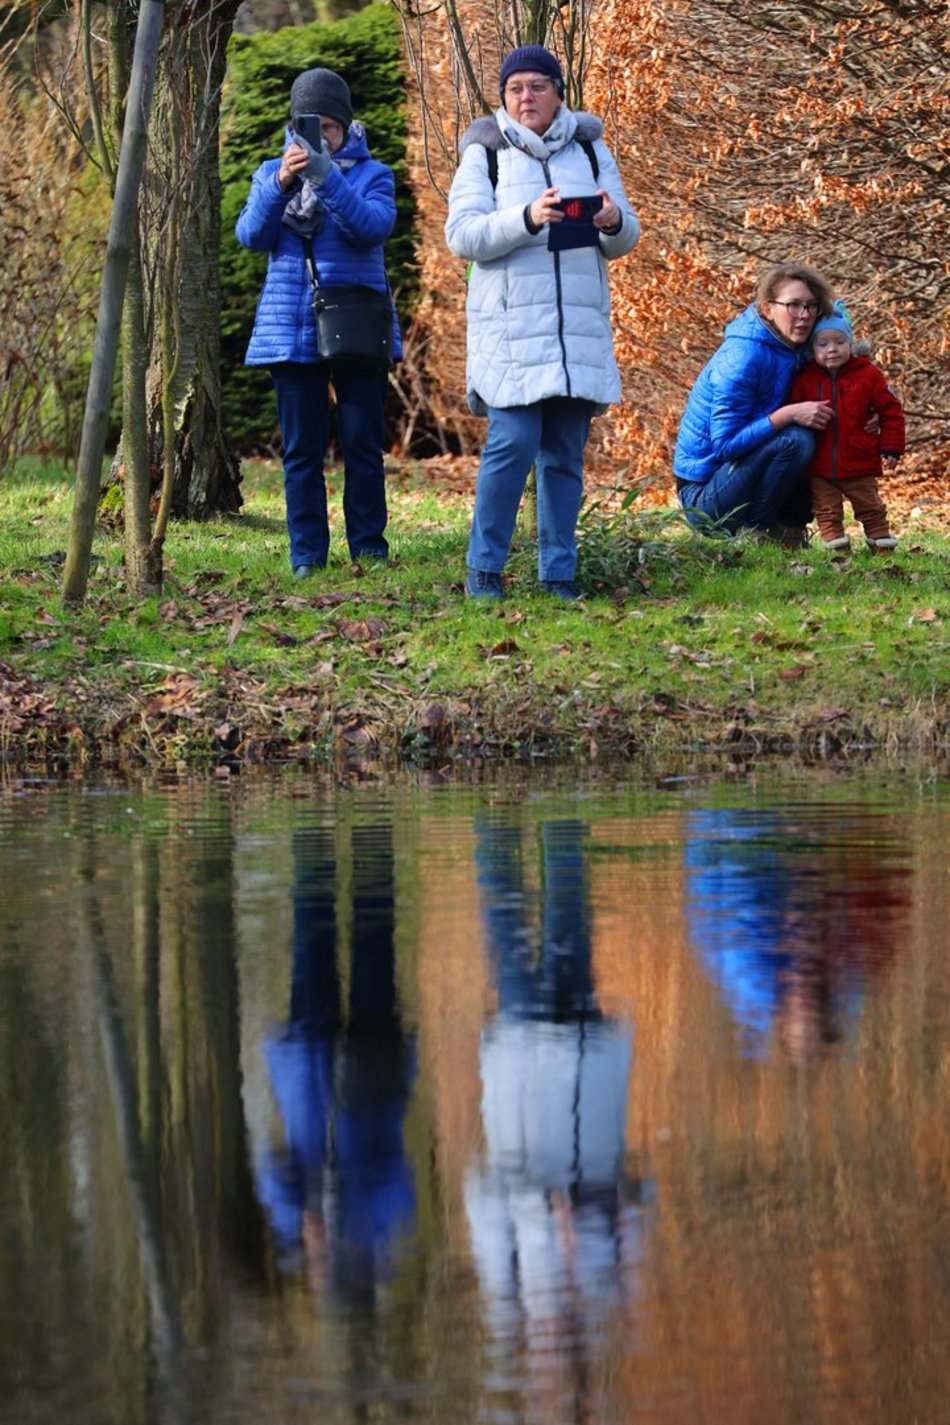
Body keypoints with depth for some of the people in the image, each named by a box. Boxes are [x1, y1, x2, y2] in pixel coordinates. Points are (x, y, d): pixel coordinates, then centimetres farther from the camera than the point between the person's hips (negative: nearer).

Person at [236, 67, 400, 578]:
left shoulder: (372, 175, 4)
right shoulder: (272, 173, 10)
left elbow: (374, 227, -16)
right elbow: (250, 235, -4)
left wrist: (326, 178, -28)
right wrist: (281, 184, -20)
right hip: (291, 329, 2)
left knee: (363, 444, 1)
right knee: (301, 450, 3)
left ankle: (369, 550, 8)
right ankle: (307, 555, 6)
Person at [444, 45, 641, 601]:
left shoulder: (589, 149, 12)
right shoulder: (486, 153, 3)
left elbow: (626, 239, 10)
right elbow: (462, 235, -8)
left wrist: (614, 222, -14)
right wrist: (527, 218, -22)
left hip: (579, 325, 3)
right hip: (512, 327, -3)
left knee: (565, 453, 5)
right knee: (513, 444, -12)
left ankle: (559, 573, 10)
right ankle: (484, 569, -2)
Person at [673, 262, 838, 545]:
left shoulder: (794, 351, 3)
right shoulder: (742, 358, -21)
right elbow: (725, 444, -25)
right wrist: (788, 414, -32)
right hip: (703, 496, -9)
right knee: (795, 440, -27)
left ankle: (789, 531, -1)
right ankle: (752, 531, -15)